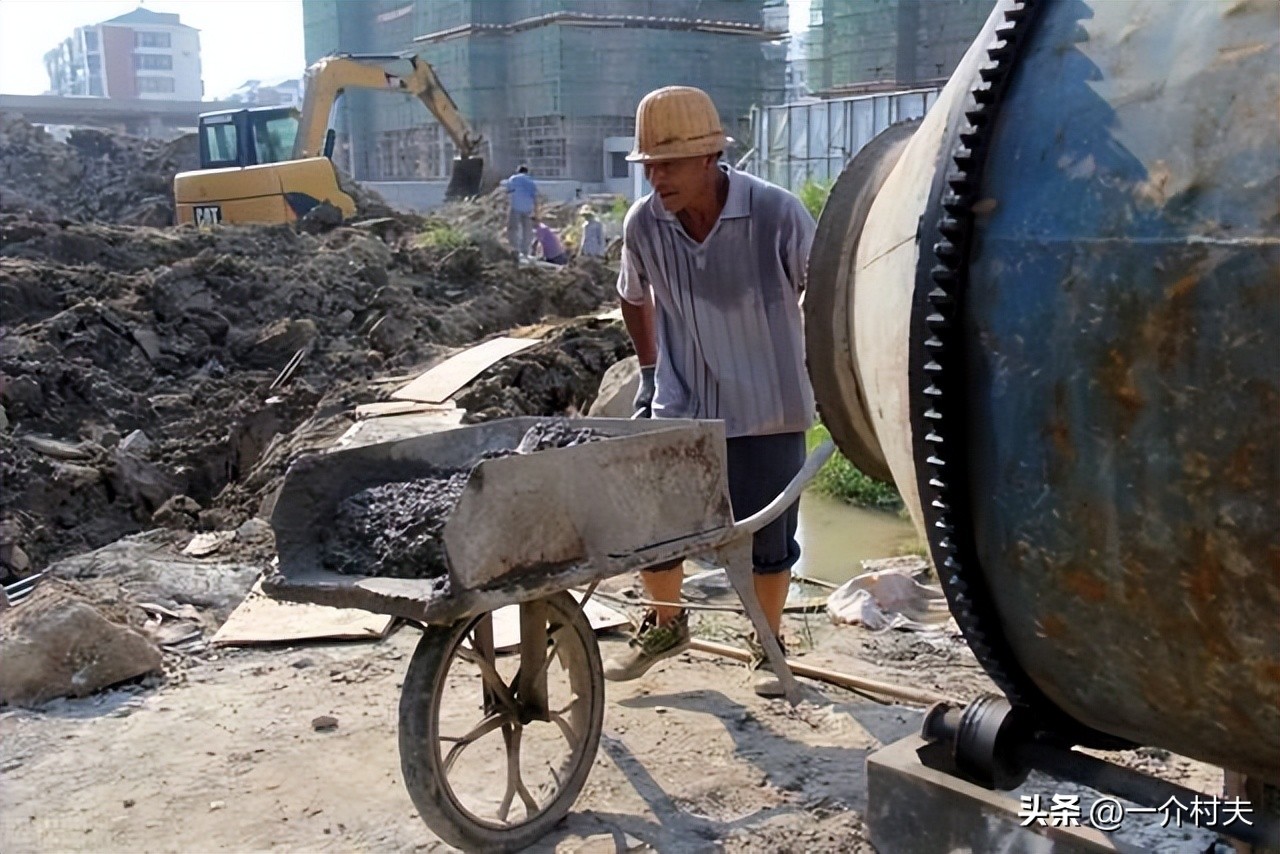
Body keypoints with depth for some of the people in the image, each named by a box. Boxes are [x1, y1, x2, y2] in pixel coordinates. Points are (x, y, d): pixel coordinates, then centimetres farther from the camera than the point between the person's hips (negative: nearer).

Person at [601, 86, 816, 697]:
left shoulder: (776, 213, -18)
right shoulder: (643, 223, -8)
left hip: (768, 407, -2)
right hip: (679, 407, 3)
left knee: (767, 536, 8)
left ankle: (769, 646, 31)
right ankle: (666, 624, 32)